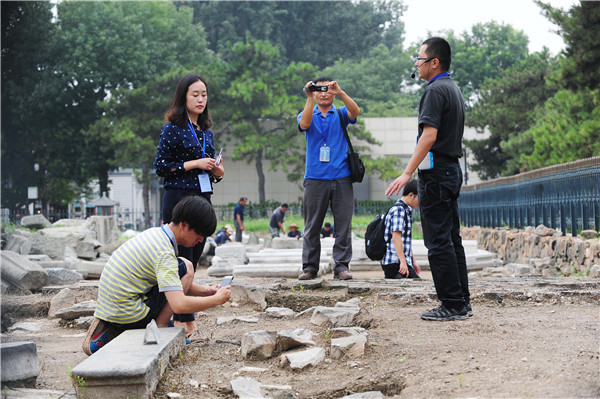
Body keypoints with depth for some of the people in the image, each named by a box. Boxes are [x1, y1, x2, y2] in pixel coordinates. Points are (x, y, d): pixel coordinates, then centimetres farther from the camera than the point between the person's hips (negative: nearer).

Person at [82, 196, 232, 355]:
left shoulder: (155, 233, 11)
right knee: (186, 267, -3)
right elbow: (179, 305, -26)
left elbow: (174, 284, 24)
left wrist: (204, 291, 9)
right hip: (127, 316, -9)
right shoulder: (164, 253, -19)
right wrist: (217, 299, -12)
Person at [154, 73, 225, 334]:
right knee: (183, 259, -7)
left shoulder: (206, 131, 16)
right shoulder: (173, 128, -4)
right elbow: (160, 166, -8)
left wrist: (217, 171, 1)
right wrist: (194, 164, -13)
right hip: (179, 197, -7)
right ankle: (184, 319, -4)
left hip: (203, 198, 7)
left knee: (194, 257, 7)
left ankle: (183, 318, 13)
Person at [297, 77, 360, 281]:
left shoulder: (341, 114, 12)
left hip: (341, 178, 0)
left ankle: (341, 266, 1)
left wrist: (340, 92, -24)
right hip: (315, 178, 0)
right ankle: (309, 267, 7)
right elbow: (304, 124, -12)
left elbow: (355, 111, -10)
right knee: (312, 226, 2)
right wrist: (310, 98, -20)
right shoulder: (309, 115, 12)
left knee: (343, 224, -2)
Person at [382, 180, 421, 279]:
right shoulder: (399, 210, -11)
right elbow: (396, 237, -20)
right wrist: (403, 261, -25)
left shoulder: (406, 211, 23)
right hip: (395, 263, -11)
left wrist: (413, 261, 29)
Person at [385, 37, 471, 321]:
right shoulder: (454, 90, 18)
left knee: (438, 241, -7)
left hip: (436, 171, -10)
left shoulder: (435, 90, -12)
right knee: (452, 238, 11)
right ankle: (462, 303, 14)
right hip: (453, 170, 10)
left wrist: (408, 173, -25)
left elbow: (429, 135, -22)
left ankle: (452, 305, -7)